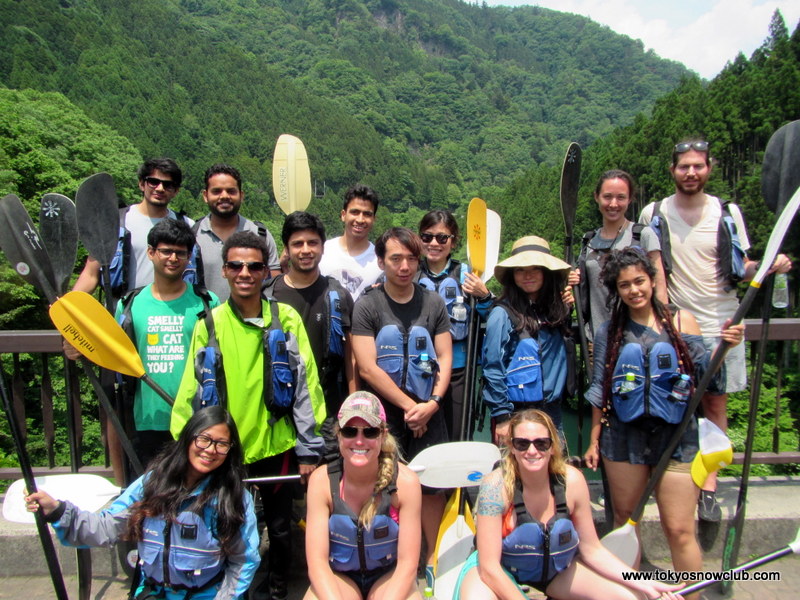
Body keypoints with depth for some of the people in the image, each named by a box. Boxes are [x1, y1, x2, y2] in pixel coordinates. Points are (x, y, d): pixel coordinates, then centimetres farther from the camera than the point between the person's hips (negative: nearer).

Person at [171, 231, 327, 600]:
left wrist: (309, 449, -5)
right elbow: (192, 391, 2)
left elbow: (305, 385, -4)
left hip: (276, 445, 0)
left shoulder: (286, 319, -5)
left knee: (279, 527, 15)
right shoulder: (209, 324, -1)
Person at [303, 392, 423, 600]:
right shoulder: (322, 481, -15)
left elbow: (407, 562, -13)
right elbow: (317, 561, -14)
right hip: (338, 576, 0)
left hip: (390, 576, 0)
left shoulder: (405, 481, -17)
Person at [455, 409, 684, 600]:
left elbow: (592, 550, -7)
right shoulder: (496, 486, -28)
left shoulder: (572, 481, -18)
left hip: (556, 567, 4)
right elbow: (489, 566, -26)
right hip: (501, 571, -3)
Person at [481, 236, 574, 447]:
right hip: (515, 413, -5)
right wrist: (501, 417, -11)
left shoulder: (556, 310, 6)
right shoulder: (503, 314, -11)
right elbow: (493, 369, -11)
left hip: (552, 412, 6)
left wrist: (569, 309, 6)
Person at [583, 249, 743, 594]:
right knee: (624, 522, 12)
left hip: (675, 436, -1)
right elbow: (599, 389, 9)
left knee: (680, 530, -1)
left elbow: (703, 372, 0)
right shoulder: (609, 332, 5)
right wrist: (594, 440, 10)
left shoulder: (680, 320, 3)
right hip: (624, 437, 2)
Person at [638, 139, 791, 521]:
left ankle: (709, 487, 11)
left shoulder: (728, 212, 5)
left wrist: (768, 267, -10)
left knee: (715, 404, 3)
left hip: (720, 324, 1)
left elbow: (742, 268, 9)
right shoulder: (653, 214, 2)